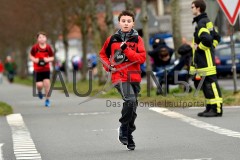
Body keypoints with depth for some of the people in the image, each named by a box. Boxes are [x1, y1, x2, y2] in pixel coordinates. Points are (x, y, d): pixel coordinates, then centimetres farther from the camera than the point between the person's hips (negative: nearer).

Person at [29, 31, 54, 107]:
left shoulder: (48, 47, -5)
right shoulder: (35, 47, -9)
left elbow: (52, 57, 5)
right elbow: (31, 56, 4)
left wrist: (48, 59, -16)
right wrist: (35, 60, -15)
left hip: (46, 69, 1)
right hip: (37, 69, -1)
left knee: (47, 83, -8)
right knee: (39, 85, -8)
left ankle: (47, 100, 9)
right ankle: (39, 92, 30)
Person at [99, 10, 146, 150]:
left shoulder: (137, 39, 2)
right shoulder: (112, 39, 4)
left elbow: (142, 58, -9)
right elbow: (103, 54, 20)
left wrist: (126, 49, -17)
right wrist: (108, 66, 4)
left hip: (134, 77, 2)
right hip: (119, 76, -2)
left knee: (132, 109, 11)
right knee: (130, 100, -26)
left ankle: (128, 135, 28)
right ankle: (124, 129, -8)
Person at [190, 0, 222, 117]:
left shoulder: (201, 23, -15)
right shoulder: (207, 22, 17)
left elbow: (206, 39, -28)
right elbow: (216, 37, 24)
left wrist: (198, 47, -14)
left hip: (206, 60, -10)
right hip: (201, 60, 10)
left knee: (211, 83, -10)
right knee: (204, 84, 14)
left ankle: (217, 109, -11)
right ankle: (210, 107, 18)